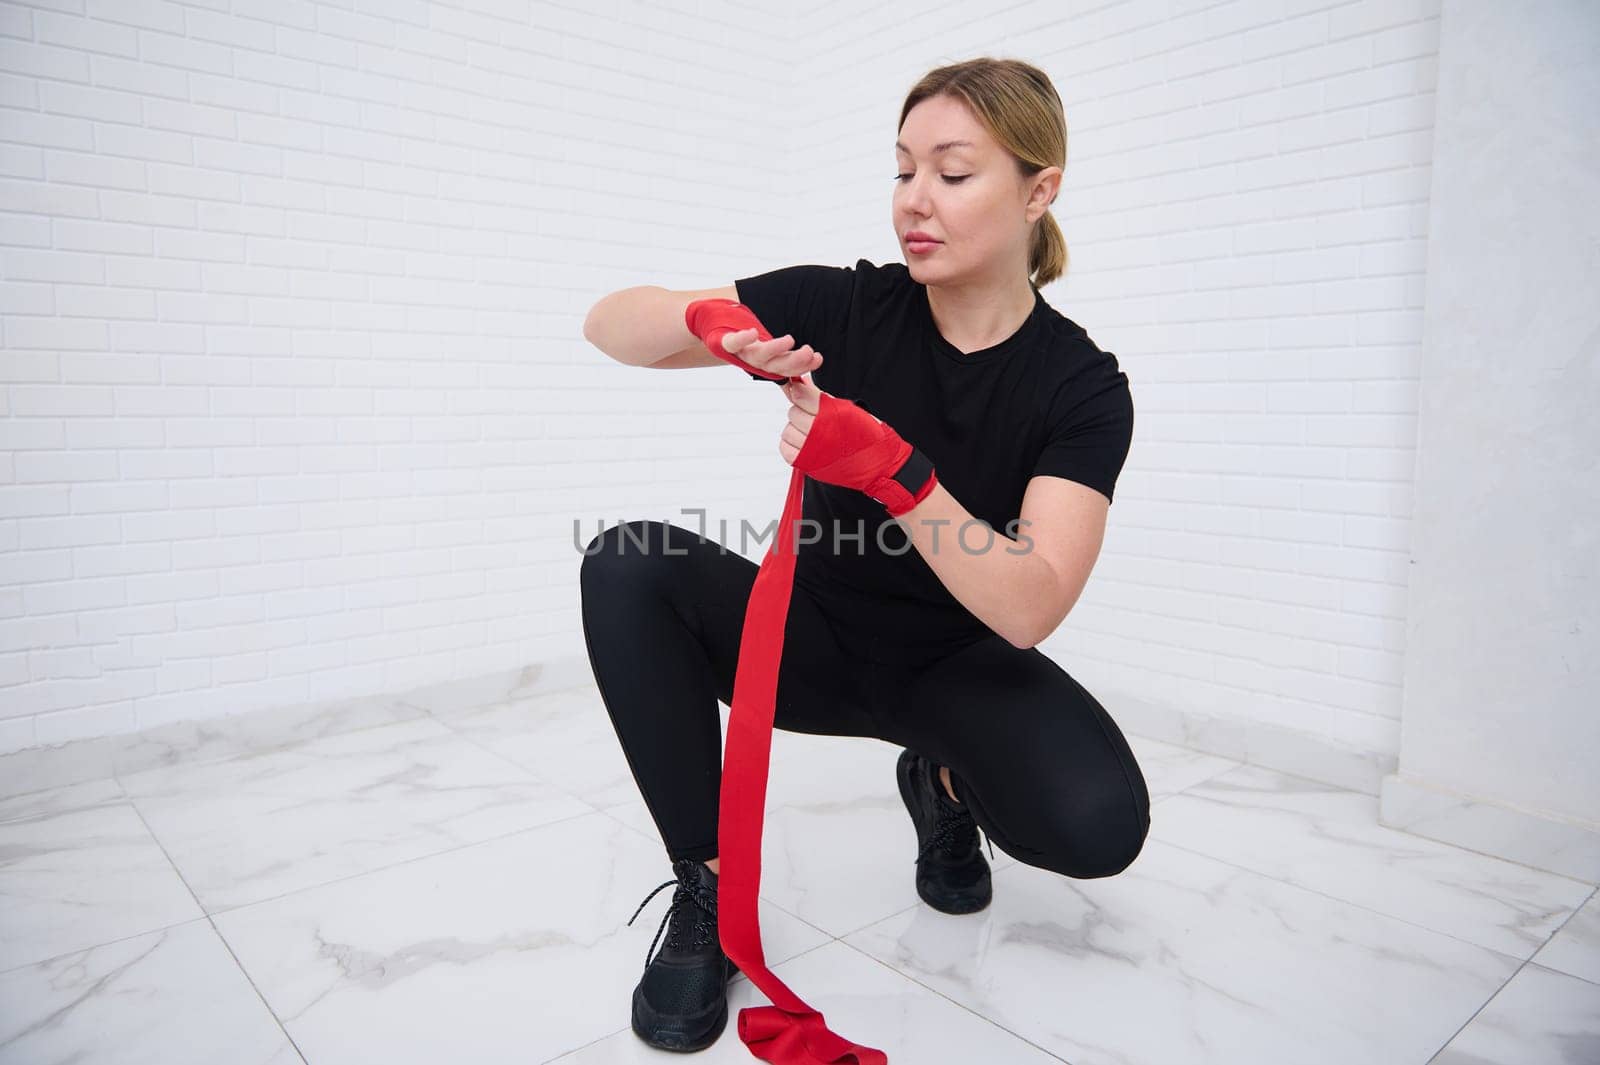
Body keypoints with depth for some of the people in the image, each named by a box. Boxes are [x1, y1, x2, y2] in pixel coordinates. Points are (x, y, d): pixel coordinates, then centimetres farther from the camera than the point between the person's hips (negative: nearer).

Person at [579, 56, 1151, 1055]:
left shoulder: (1083, 387, -13)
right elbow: (610, 325, -12)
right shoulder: (847, 307, -10)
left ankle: (947, 778, 9)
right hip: (817, 640, 2)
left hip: (958, 665, -1)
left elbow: (1026, 610, -26)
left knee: (1100, 820, -29)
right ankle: (709, 889, -10)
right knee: (630, 566, -24)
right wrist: (708, 324, -35)